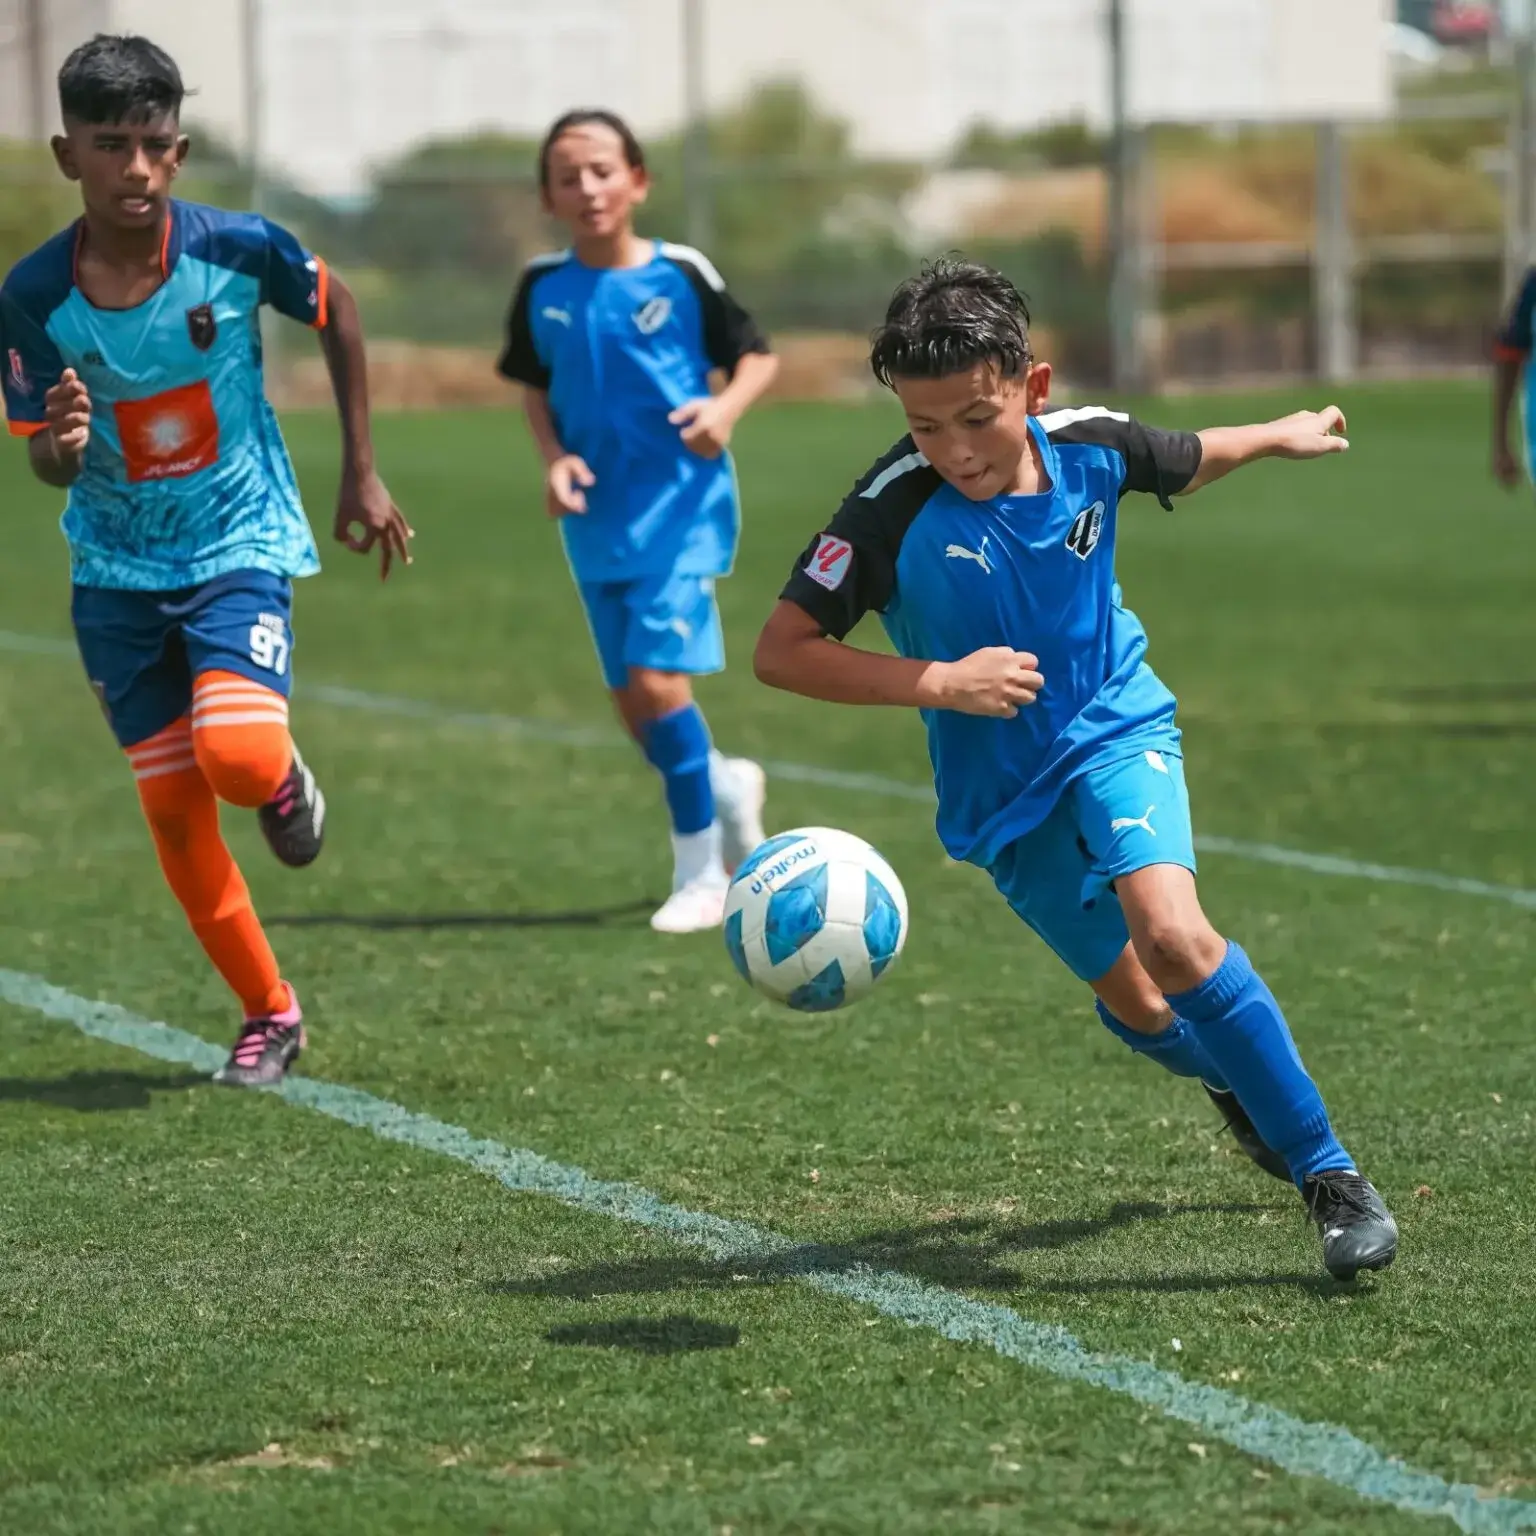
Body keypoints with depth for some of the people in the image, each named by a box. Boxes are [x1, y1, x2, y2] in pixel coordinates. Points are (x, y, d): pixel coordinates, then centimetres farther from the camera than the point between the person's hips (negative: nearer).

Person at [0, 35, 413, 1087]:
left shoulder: (239, 251, -18)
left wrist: (362, 475, 5)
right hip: (118, 570, 2)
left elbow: (336, 311, 3)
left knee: (238, 753, -27)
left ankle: (287, 782, 12)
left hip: (240, 546, -2)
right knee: (173, 810, 5)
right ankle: (270, 1015, 23)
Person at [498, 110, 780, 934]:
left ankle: (700, 874, -2)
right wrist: (554, 457, -4)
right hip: (598, 522, 5)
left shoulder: (680, 275, -8)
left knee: (657, 681, -15)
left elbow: (757, 354, 2)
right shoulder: (543, 288, 2)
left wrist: (726, 408, -18)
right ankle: (726, 784, 39)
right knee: (633, 703, 9)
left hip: (680, 509, -5)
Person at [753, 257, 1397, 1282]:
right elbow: (782, 651, -21)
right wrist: (938, 681, -29)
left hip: (1118, 732, 0)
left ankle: (1329, 1172, -18)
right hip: (1003, 793, 0)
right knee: (1135, 1005, 8)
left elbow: (1185, 462, 12)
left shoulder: (1090, 448, -13)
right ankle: (1236, 1083, 45)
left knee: (1172, 935, -26)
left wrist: (1283, 435, 30)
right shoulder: (895, 513, -23)